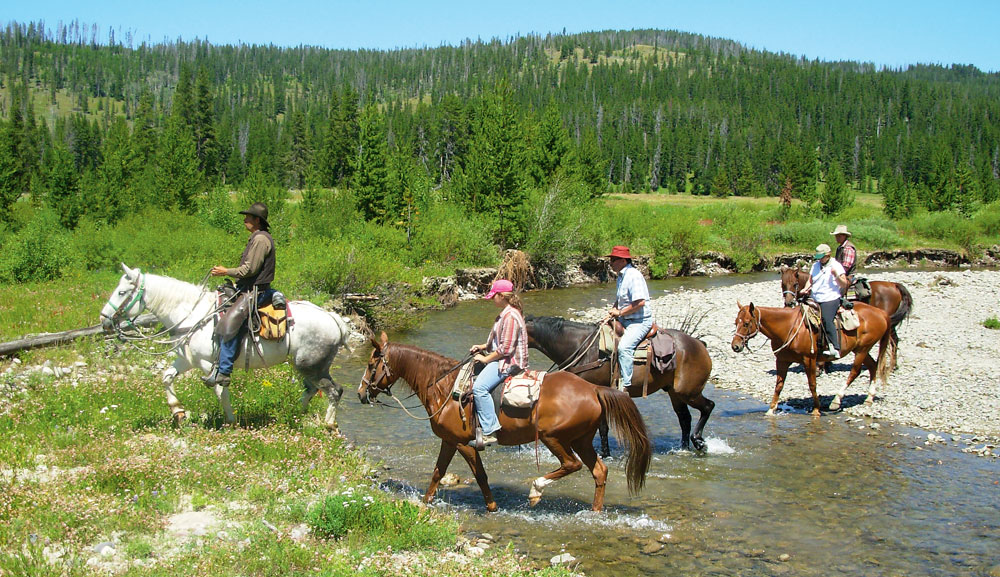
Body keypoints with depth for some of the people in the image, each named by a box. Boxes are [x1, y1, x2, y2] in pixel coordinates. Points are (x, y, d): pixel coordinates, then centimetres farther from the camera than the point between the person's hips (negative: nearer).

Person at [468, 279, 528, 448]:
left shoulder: (510, 316, -19)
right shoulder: (506, 313, 15)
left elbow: (506, 348, -22)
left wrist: (486, 359, -13)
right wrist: (483, 347, 15)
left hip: (509, 362, -12)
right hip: (503, 359, 12)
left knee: (479, 387, -26)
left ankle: (489, 432, -28)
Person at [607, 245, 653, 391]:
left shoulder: (634, 275, -17)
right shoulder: (621, 276, 14)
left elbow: (640, 302, -25)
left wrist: (620, 313, -16)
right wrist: (613, 312, 6)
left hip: (640, 321, -11)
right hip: (625, 320, 11)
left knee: (624, 346, -29)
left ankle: (624, 386, -28)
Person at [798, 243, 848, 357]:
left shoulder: (836, 266, -1)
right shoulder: (815, 265, 16)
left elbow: (844, 285, -4)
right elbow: (810, 281, 20)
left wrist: (836, 275, -21)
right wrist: (805, 289, 0)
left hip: (830, 299, -7)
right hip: (815, 300, 7)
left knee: (826, 320, -26)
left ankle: (835, 348, -29)